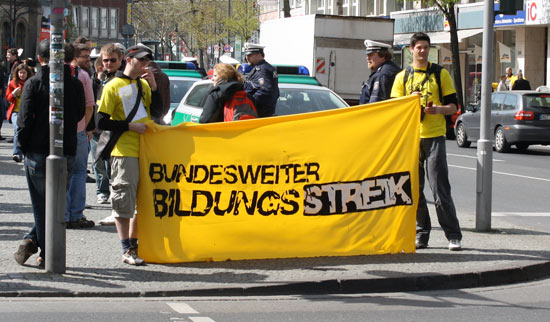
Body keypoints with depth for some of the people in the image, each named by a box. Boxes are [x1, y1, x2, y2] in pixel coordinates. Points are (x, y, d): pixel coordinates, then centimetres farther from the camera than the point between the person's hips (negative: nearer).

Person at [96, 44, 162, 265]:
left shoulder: (144, 84, 15)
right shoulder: (113, 87, -4)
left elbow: (157, 112, 8)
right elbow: (101, 122, -7)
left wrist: (153, 87, -2)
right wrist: (130, 126, -13)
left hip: (146, 149, 6)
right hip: (125, 151, -6)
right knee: (124, 201, -5)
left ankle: (134, 243, 20)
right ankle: (127, 250, -2)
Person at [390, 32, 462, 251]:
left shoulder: (441, 74, 6)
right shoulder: (402, 77, 11)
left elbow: (453, 106, 6)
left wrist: (438, 109, -15)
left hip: (434, 137, -3)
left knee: (440, 188, -7)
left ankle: (453, 235, -3)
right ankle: (421, 233, 12)